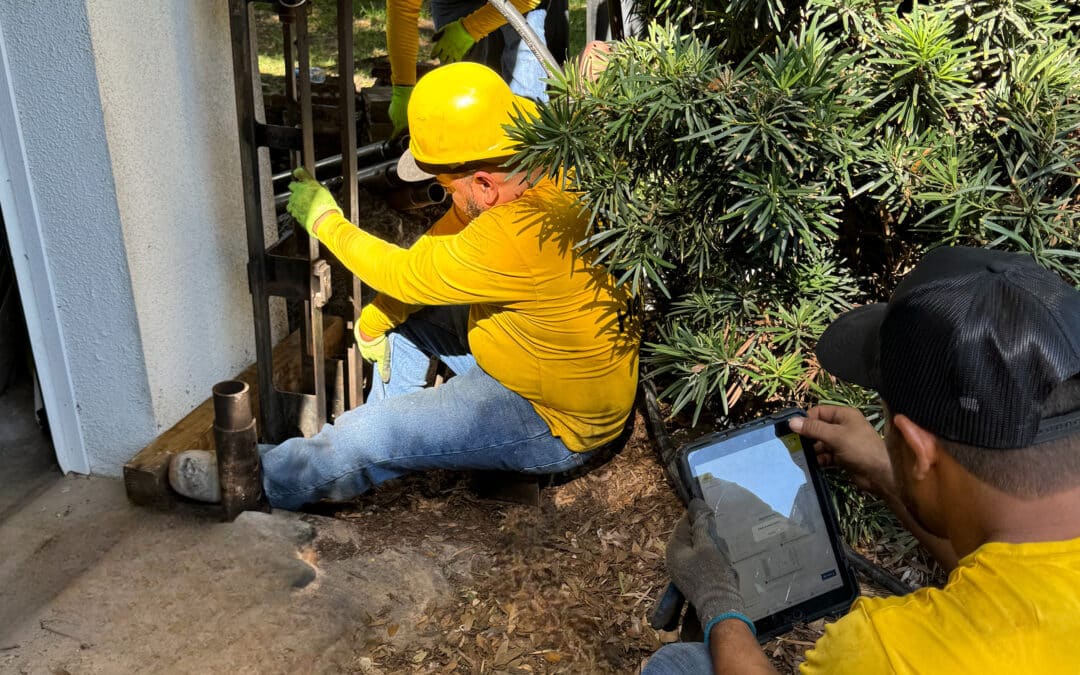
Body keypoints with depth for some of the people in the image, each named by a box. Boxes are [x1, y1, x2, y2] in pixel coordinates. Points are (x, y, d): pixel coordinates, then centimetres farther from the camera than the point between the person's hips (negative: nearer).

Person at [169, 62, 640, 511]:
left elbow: (406, 272, -22)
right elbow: (442, 239, 3)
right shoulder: (538, 172, -8)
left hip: (555, 423, -9)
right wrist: (377, 317, -1)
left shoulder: (521, 239, -36)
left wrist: (323, 219, -6)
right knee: (406, 307, 12)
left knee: (368, 436, -13)